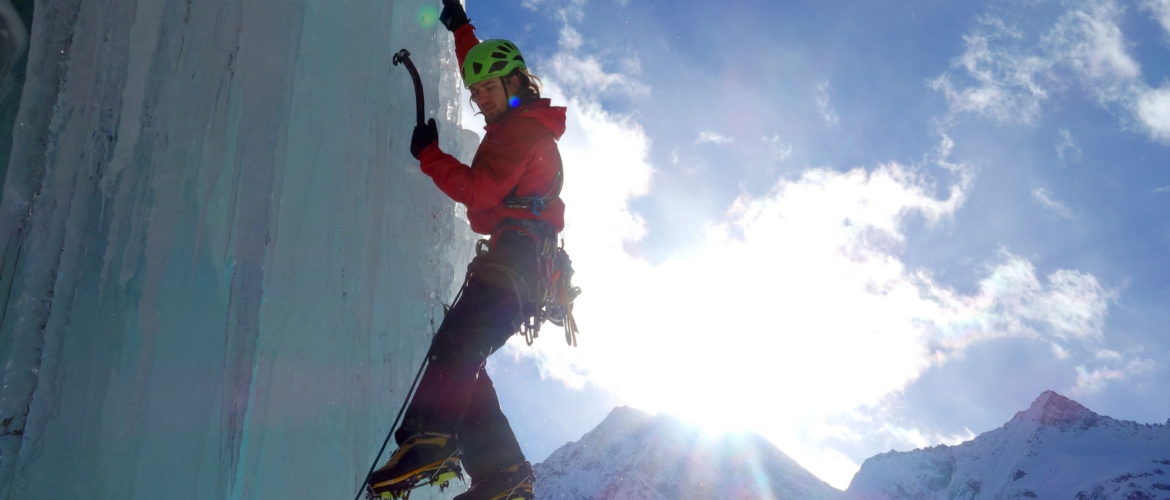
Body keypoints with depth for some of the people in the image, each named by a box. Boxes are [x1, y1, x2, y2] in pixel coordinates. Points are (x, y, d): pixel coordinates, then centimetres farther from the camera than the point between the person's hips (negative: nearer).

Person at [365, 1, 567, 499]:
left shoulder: (521, 129, -3)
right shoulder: (519, 123, 28)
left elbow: (479, 189, -16)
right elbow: (482, 68, 48)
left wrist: (428, 154, -6)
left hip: (514, 255, -11)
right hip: (526, 267, 11)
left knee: (457, 343, -29)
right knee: (463, 363, 4)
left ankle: (429, 442, -47)